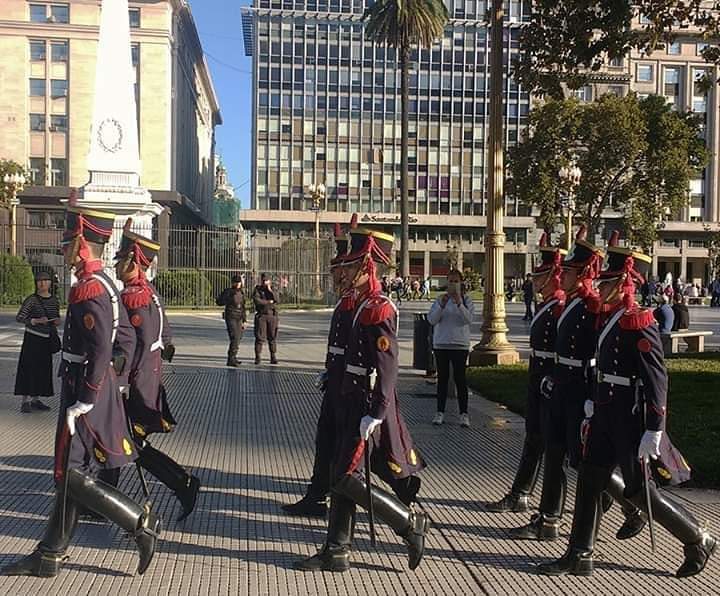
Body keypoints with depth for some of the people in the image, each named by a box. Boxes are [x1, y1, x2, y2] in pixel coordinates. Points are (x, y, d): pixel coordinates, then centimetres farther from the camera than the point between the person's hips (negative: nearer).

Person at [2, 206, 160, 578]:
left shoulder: (88, 289, -19)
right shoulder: (105, 284, 12)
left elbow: (100, 350, -26)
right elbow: (126, 337, 18)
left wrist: (83, 402, -22)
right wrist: (115, 378, 19)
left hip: (85, 395, -10)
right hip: (100, 392, 10)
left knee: (72, 476, -2)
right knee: (69, 475, 14)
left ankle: (141, 523, 2)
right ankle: (49, 557, 24)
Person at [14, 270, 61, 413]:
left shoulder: (54, 300, 8)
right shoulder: (31, 300, -8)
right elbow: (19, 318, -10)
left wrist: (57, 321, -2)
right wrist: (35, 321, -22)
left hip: (47, 339, 5)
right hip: (32, 338, -5)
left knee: (43, 368, 6)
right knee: (29, 367, -6)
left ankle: (36, 399, 15)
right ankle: (25, 401, -2)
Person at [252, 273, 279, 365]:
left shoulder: (273, 290, 11)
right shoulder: (257, 289, 3)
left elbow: (276, 300, -6)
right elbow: (256, 301, -13)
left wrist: (270, 290, -12)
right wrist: (269, 302, -7)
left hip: (272, 316, 2)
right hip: (261, 315, -2)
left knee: (272, 337, 2)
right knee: (260, 337, -5)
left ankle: (273, 358, 7)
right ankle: (257, 358, 0)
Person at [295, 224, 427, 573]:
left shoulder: (379, 309, -17)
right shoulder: (363, 305, 12)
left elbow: (388, 366, -22)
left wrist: (375, 414, -25)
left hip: (368, 407, -10)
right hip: (354, 403, 10)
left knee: (346, 478, -6)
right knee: (340, 475, 11)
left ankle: (412, 523, 7)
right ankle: (336, 553, 20)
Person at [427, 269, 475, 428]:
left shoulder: (466, 300, 1)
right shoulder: (440, 299, 5)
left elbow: (469, 319, -13)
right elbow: (431, 319, -5)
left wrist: (459, 304, -25)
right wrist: (441, 305, -18)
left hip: (460, 344, -2)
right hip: (441, 344, 2)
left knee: (460, 378, -2)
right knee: (442, 378, 8)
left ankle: (464, 413, 3)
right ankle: (440, 412, 15)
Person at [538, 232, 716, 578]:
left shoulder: (639, 323, -17)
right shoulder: (609, 318, 9)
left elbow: (657, 380, -20)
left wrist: (654, 430, -22)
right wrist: (592, 406, 18)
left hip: (630, 420, -8)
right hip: (606, 415, 8)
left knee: (639, 490, 2)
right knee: (589, 481, 8)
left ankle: (698, 541, 22)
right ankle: (580, 557, 17)